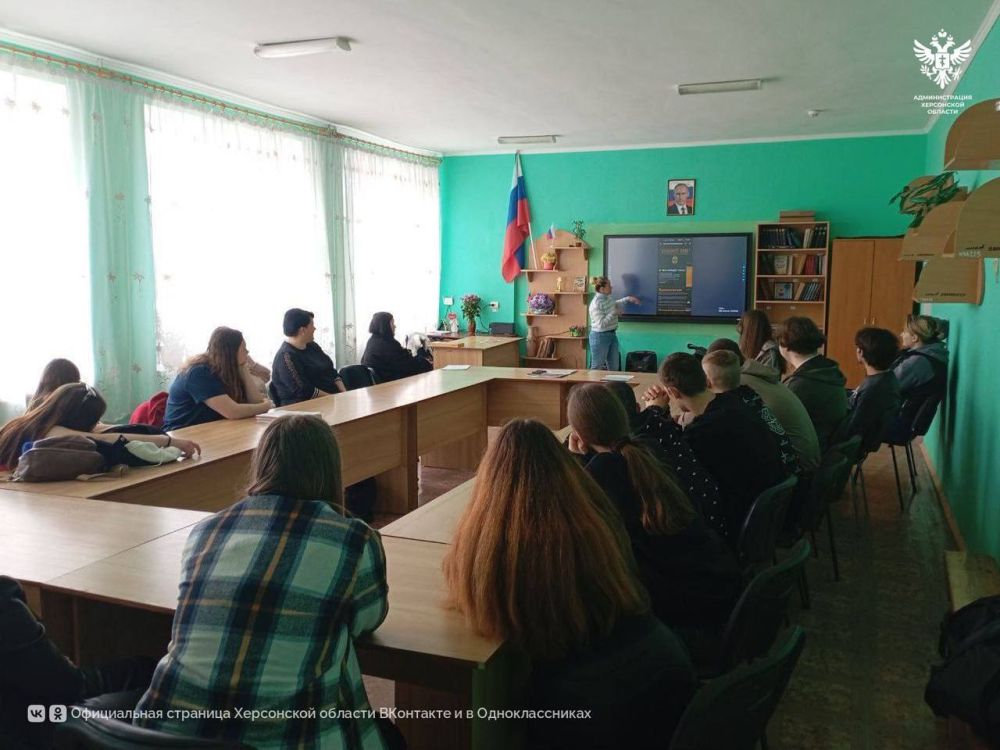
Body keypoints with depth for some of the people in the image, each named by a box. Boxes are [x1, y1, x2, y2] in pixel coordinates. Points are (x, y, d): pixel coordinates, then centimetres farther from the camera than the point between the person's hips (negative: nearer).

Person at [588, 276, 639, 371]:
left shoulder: (608, 298, 5)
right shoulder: (596, 304, -22)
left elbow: (615, 304, 29)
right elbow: (601, 324, -26)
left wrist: (628, 299, 19)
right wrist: (614, 313, -20)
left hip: (612, 335, 9)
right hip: (600, 337, -9)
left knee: (614, 367, 13)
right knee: (597, 368, 1)